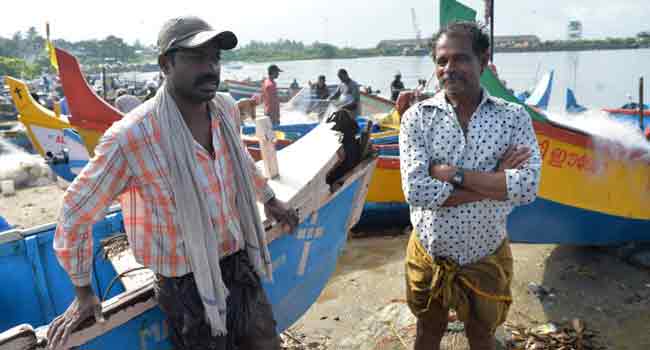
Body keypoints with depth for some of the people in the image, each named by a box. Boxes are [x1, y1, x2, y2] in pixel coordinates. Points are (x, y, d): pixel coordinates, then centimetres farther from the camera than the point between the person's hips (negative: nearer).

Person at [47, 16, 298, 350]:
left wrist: (269, 199, 27)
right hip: (187, 284, -6)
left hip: (240, 263, 6)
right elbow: (76, 212, -11)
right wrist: (83, 291, -2)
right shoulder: (131, 137, -24)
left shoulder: (226, 109, -6)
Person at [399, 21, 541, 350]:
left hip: (487, 258, 0)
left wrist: (451, 173, -24)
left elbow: (527, 187, -22)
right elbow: (416, 191, -23)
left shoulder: (514, 116, -9)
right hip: (429, 257, 0)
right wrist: (495, 180, -21)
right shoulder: (417, 116, -12)